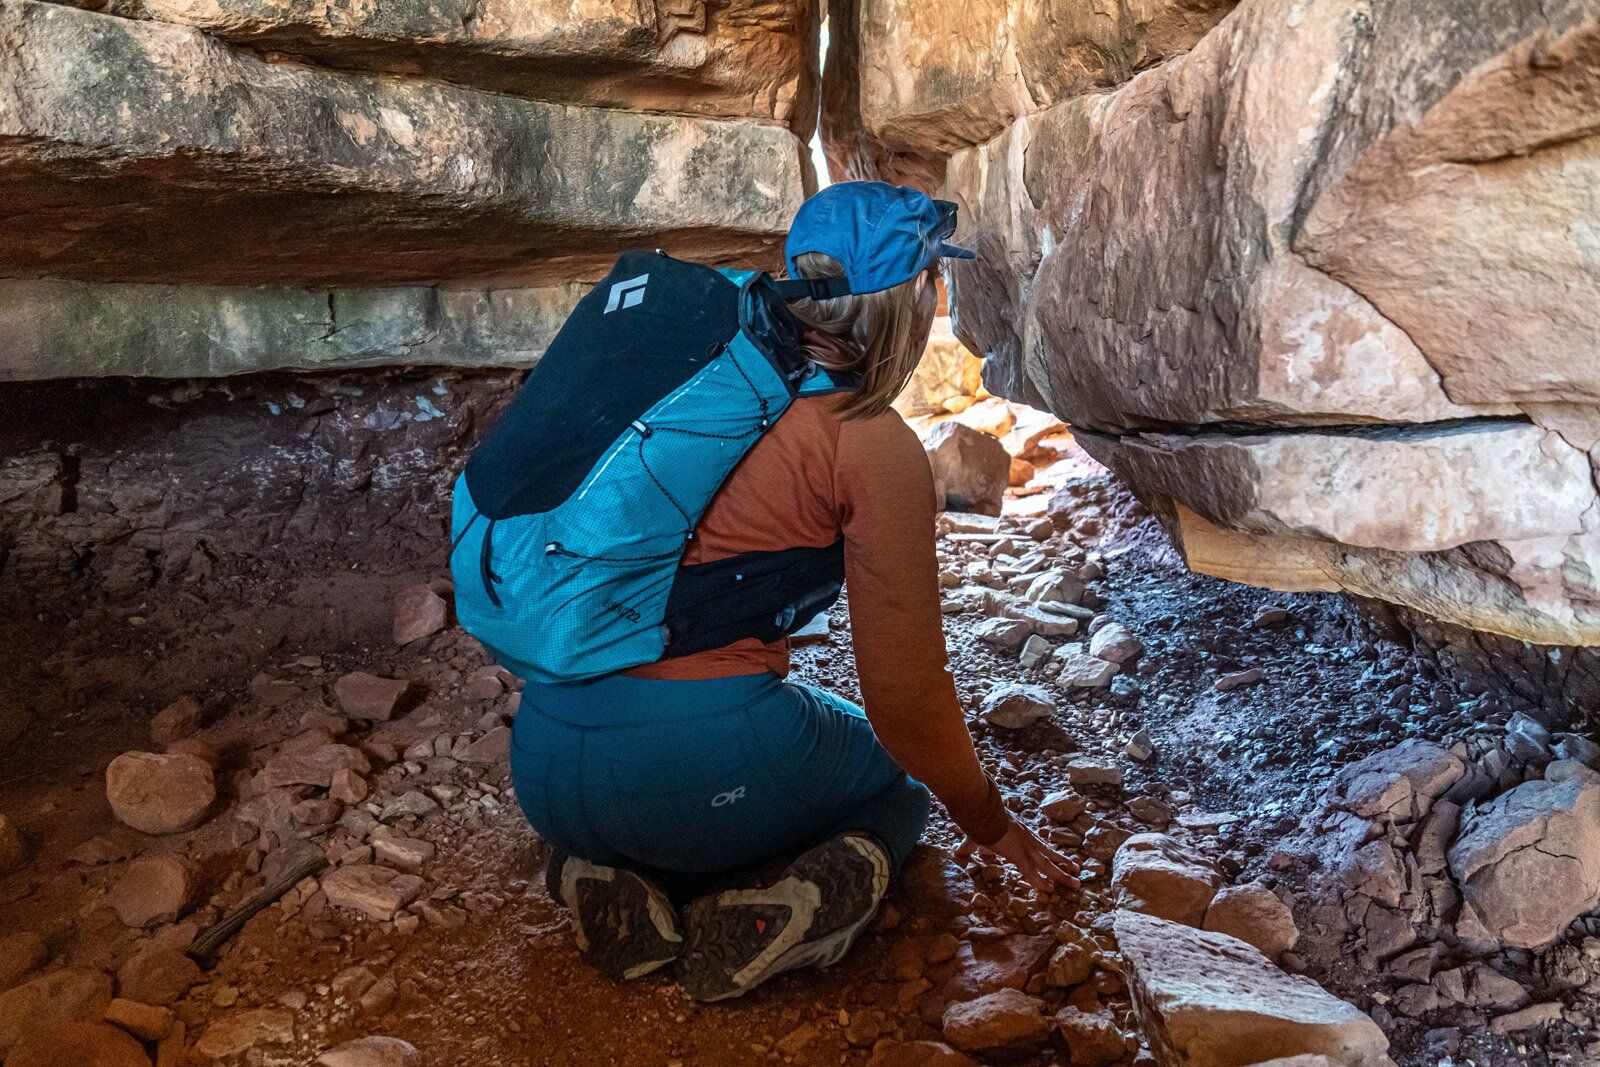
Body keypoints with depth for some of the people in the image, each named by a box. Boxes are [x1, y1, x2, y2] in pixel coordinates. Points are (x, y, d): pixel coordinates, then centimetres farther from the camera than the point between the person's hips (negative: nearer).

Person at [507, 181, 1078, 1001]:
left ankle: (621, 877, 8)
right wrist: (989, 824, 18)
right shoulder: (877, 448, -7)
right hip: (702, 759, -5)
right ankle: (814, 888, -6)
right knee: (895, 781, 27)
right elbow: (905, 687, -1)